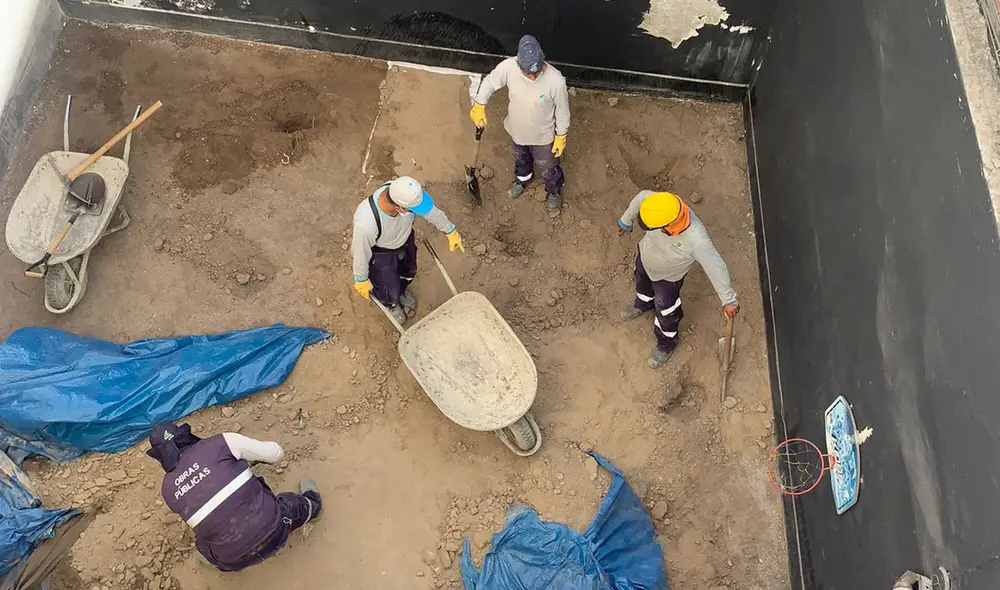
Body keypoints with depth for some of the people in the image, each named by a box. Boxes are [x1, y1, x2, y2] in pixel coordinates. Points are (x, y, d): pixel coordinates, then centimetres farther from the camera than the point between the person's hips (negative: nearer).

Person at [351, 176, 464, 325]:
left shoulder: (407, 193, -35)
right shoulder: (365, 224, -47)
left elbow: (432, 211, -13)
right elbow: (361, 253, -26)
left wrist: (450, 231, 3)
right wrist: (361, 280, -8)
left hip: (404, 239, 4)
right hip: (379, 253, -4)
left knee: (408, 273, 30)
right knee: (390, 292, 17)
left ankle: (401, 290, 67)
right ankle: (390, 304, 55)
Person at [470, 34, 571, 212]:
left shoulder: (556, 80, -37)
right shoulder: (508, 66, -31)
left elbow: (562, 110, -19)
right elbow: (490, 82, -9)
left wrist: (561, 136, -9)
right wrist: (479, 105, -19)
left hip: (543, 135, -3)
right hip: (517, 129, 3)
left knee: (547, 167, 26)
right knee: (521, 157, 35)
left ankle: (554, 189, 59)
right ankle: (523, 178, 69)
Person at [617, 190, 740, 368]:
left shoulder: (697, 240, -48)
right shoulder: (660, 206, -38)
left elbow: (716, 268, -34)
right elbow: (641, 197, -14)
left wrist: (728, 300, -22)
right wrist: (626, 221, 4)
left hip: (667, 276, -4)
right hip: (645, 256, 4)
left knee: (666, 310, 20)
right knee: (641, 281, 35)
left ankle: (666, 343, 53)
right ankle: (644, 303, 71)